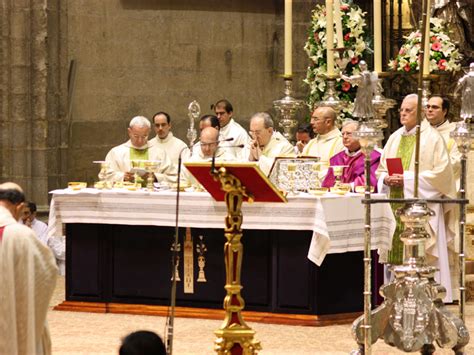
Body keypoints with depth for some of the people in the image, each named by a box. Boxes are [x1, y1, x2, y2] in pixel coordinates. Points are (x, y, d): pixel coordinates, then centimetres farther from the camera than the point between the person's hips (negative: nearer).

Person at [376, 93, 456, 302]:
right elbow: (380, 170, 19)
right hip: (396, 204, 6)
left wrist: (407, 179, -15)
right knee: (396, 251, 1)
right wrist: (387, 179, -4)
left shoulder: (432, 138, -2)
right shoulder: (394, 138, 16)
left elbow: (440, 173, -10)